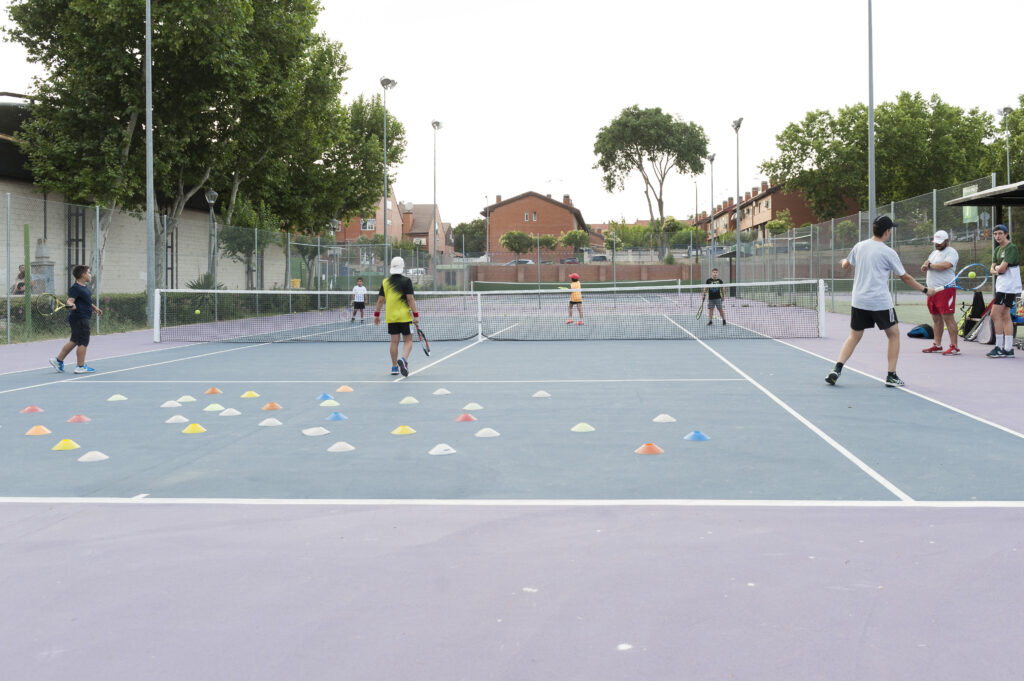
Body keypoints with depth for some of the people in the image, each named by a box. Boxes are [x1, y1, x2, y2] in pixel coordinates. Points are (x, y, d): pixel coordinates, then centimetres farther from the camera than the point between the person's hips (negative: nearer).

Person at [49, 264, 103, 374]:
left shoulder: (85, 286, 16)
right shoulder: (75, 288, -15)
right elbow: (70, 300, -26)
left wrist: (95, 308, 35)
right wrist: (71, 305, -46)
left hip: (83, 318, 10)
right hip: (79, 318, -10)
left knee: (74, 341, 16)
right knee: (83, 342, -5)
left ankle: (58, 360, 22)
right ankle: (81, 367, 0)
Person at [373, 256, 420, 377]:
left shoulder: (385, 282, 4)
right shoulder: (406, 281, -8)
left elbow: (380, 299, 6)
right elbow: (410, 299, -13)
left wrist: (377, 314, 15)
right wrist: (415, 315, -10)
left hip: (391, 317, 4)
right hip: (405, 316, -4)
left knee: (394, 341, 10)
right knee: (408, 341, 1)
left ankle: (394, 367, 12)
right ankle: (403, 359, -25)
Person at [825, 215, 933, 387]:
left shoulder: (859, 247, 4)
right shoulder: (888, 253, -9)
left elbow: (845, 265, 21)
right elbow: (905, 278, -1)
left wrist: (843, 262, 46)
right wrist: (925, 290, 12)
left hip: (858, 302, 4)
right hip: (881, 302, -4)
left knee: (854, 337, 14)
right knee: (894, 335, 12)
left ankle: (836, 370, -2)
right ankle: (891, 376, 9)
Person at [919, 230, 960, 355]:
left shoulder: (951, 252, -6)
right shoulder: (934, 252, 22)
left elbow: (945, 265, -23)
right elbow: (925, 267, 21)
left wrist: (930, 265, -8)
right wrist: (926, 264, -4)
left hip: (945, 289, -8)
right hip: (932, 289, 8)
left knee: (947, 317, -11)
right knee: (936, 318, 12)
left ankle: (954, 346, -11)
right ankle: (937, 345, 19)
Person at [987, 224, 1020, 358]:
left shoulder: (1012, 248, -13)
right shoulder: (998, 249, 16)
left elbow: (1002, 268, -21)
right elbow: (992, 270, 12)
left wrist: (997, 268, 0)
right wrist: (996, 270, -10)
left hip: (1008, 286, -9)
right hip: (1002, 286, 9)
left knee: (995, 315, -11)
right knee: (1005, 316, 8)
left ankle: (999, 347, -8)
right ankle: (1008, 349, 8)